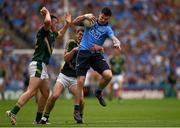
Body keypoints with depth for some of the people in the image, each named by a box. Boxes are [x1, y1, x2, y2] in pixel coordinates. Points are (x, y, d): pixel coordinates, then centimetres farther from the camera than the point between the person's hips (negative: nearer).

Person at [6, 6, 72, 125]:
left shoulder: (52, 34, 21)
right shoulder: (43, 31, -5)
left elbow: (60, 33, 44)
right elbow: (47, 21, -28)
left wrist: (67, 24, 29)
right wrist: (47, 12, -9)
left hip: (43, 67, 10)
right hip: (38, 64, -10)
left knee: (46, 93, 12)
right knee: (32, 91, -20)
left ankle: (38, 119, 17)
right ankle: (13, 112, -28)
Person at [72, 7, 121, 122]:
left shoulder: (107, 29, 1)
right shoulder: (91, 21, 7)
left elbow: (114, 38, -18)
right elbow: (74, 22, 2)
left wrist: (117, 43, -41)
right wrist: (85, 16, -15)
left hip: (96, 54, 0)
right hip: (83, 53, 0)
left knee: (108, 75, -21)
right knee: (80, 81, -8)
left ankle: (99, 92, 11)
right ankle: (77, 109, 3)